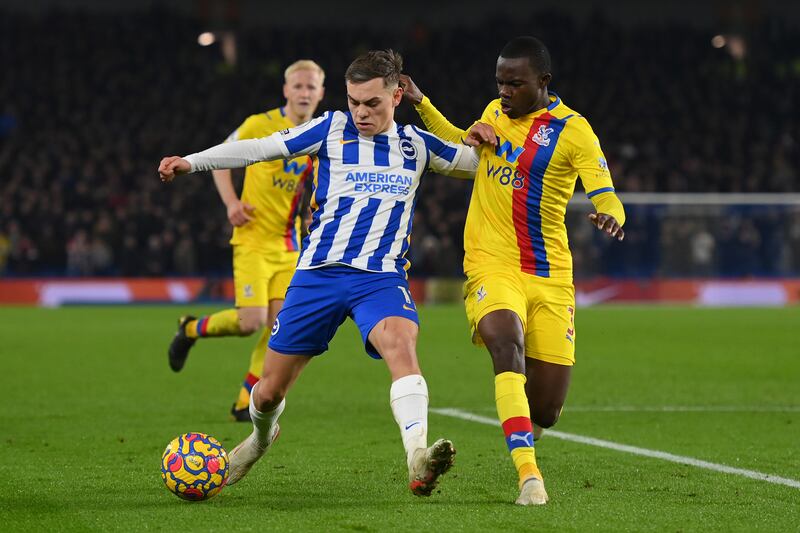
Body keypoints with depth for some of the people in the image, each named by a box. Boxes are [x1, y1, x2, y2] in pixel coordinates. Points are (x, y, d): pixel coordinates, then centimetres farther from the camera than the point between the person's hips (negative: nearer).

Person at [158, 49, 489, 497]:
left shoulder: (417, 144, 9)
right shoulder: (333, 130, 2)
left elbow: (476, 162, 21)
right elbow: (260, 148, -2)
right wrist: (191, 161, -12)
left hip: (381, 276, 0)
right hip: (319, 272, 0)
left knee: (401, 343, -34)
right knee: (270, 391, 7)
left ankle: (419, 460, -48)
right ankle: (262, 435, 44)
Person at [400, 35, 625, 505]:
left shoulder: (573, 130, -6)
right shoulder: (496, 114, 9)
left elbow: (605, 195, -17)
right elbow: (462, 149, 31)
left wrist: (611, 214, -40)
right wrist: (422, 105, 23)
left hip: (549, 276, -2)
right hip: (492, 266, 2)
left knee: (546, 410, -1)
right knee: (508, 347, -31)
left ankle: (523, 423, 39)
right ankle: (528, 474, -38)